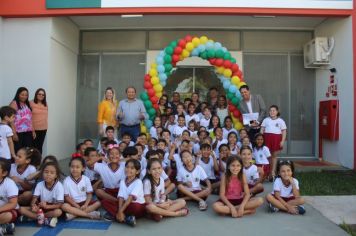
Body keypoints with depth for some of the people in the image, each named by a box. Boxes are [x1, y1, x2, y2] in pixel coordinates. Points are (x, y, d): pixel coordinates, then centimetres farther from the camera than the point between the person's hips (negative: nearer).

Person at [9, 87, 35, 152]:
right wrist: (14, 133, -16)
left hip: (28, 132, 6)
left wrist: (33, 131, 10)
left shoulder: (27, 104, 14)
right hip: (18, 132, -5)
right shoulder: (14, 103, -4)